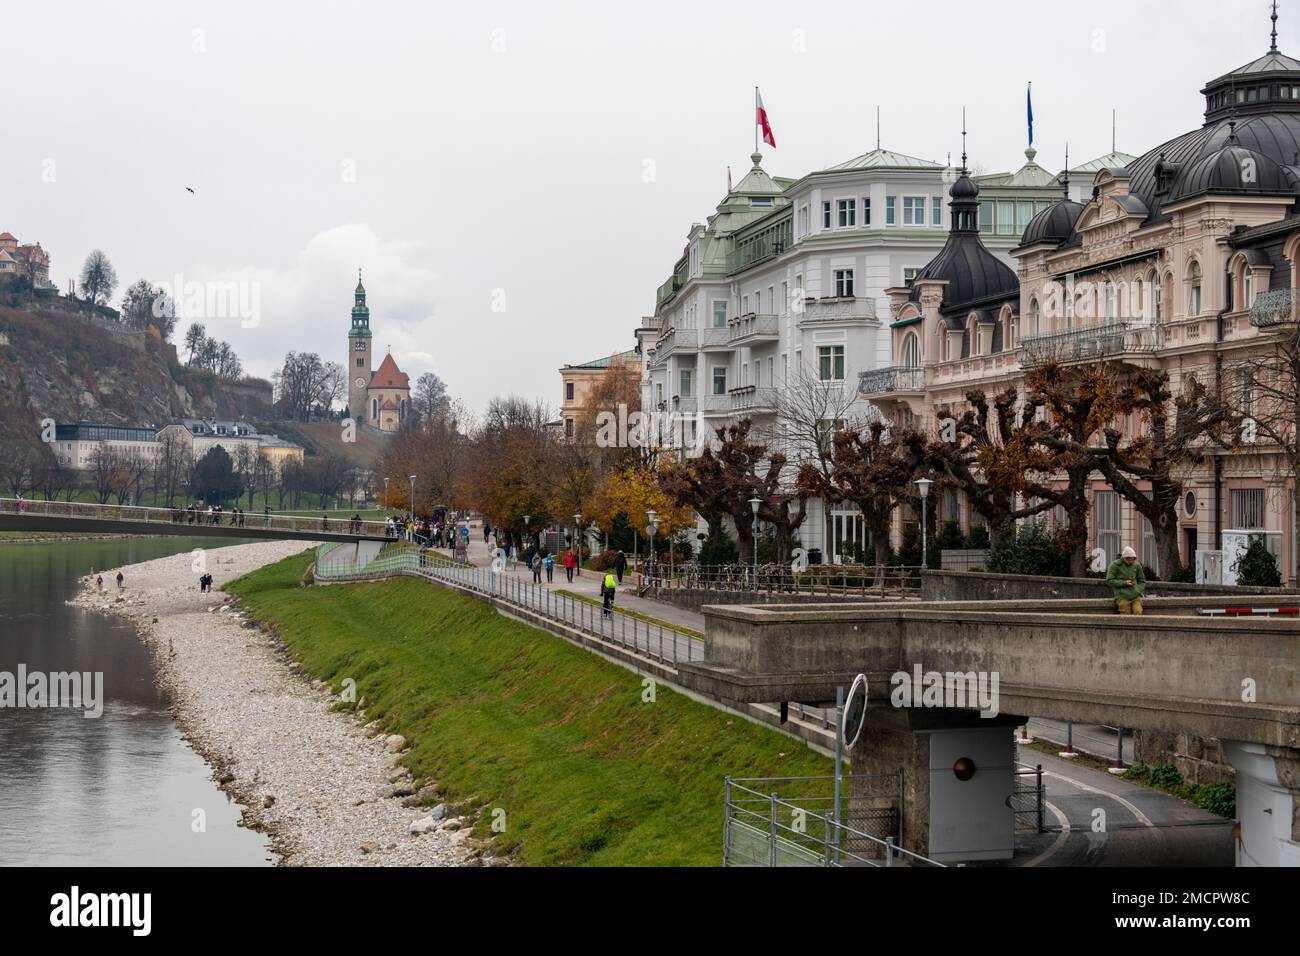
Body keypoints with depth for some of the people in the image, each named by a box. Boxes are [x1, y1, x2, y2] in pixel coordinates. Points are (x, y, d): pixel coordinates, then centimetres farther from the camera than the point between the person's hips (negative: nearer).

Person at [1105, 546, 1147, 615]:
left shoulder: (1137, 566, 12)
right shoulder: (1115, 565, 1)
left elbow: (1142, 581, 21)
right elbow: (1109, 581, -3)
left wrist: (1138, 590, 1)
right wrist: (1124, 583, -13)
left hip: (1135, 596, 3)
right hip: (1122, 596, -3)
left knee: (1138, 612, -19)